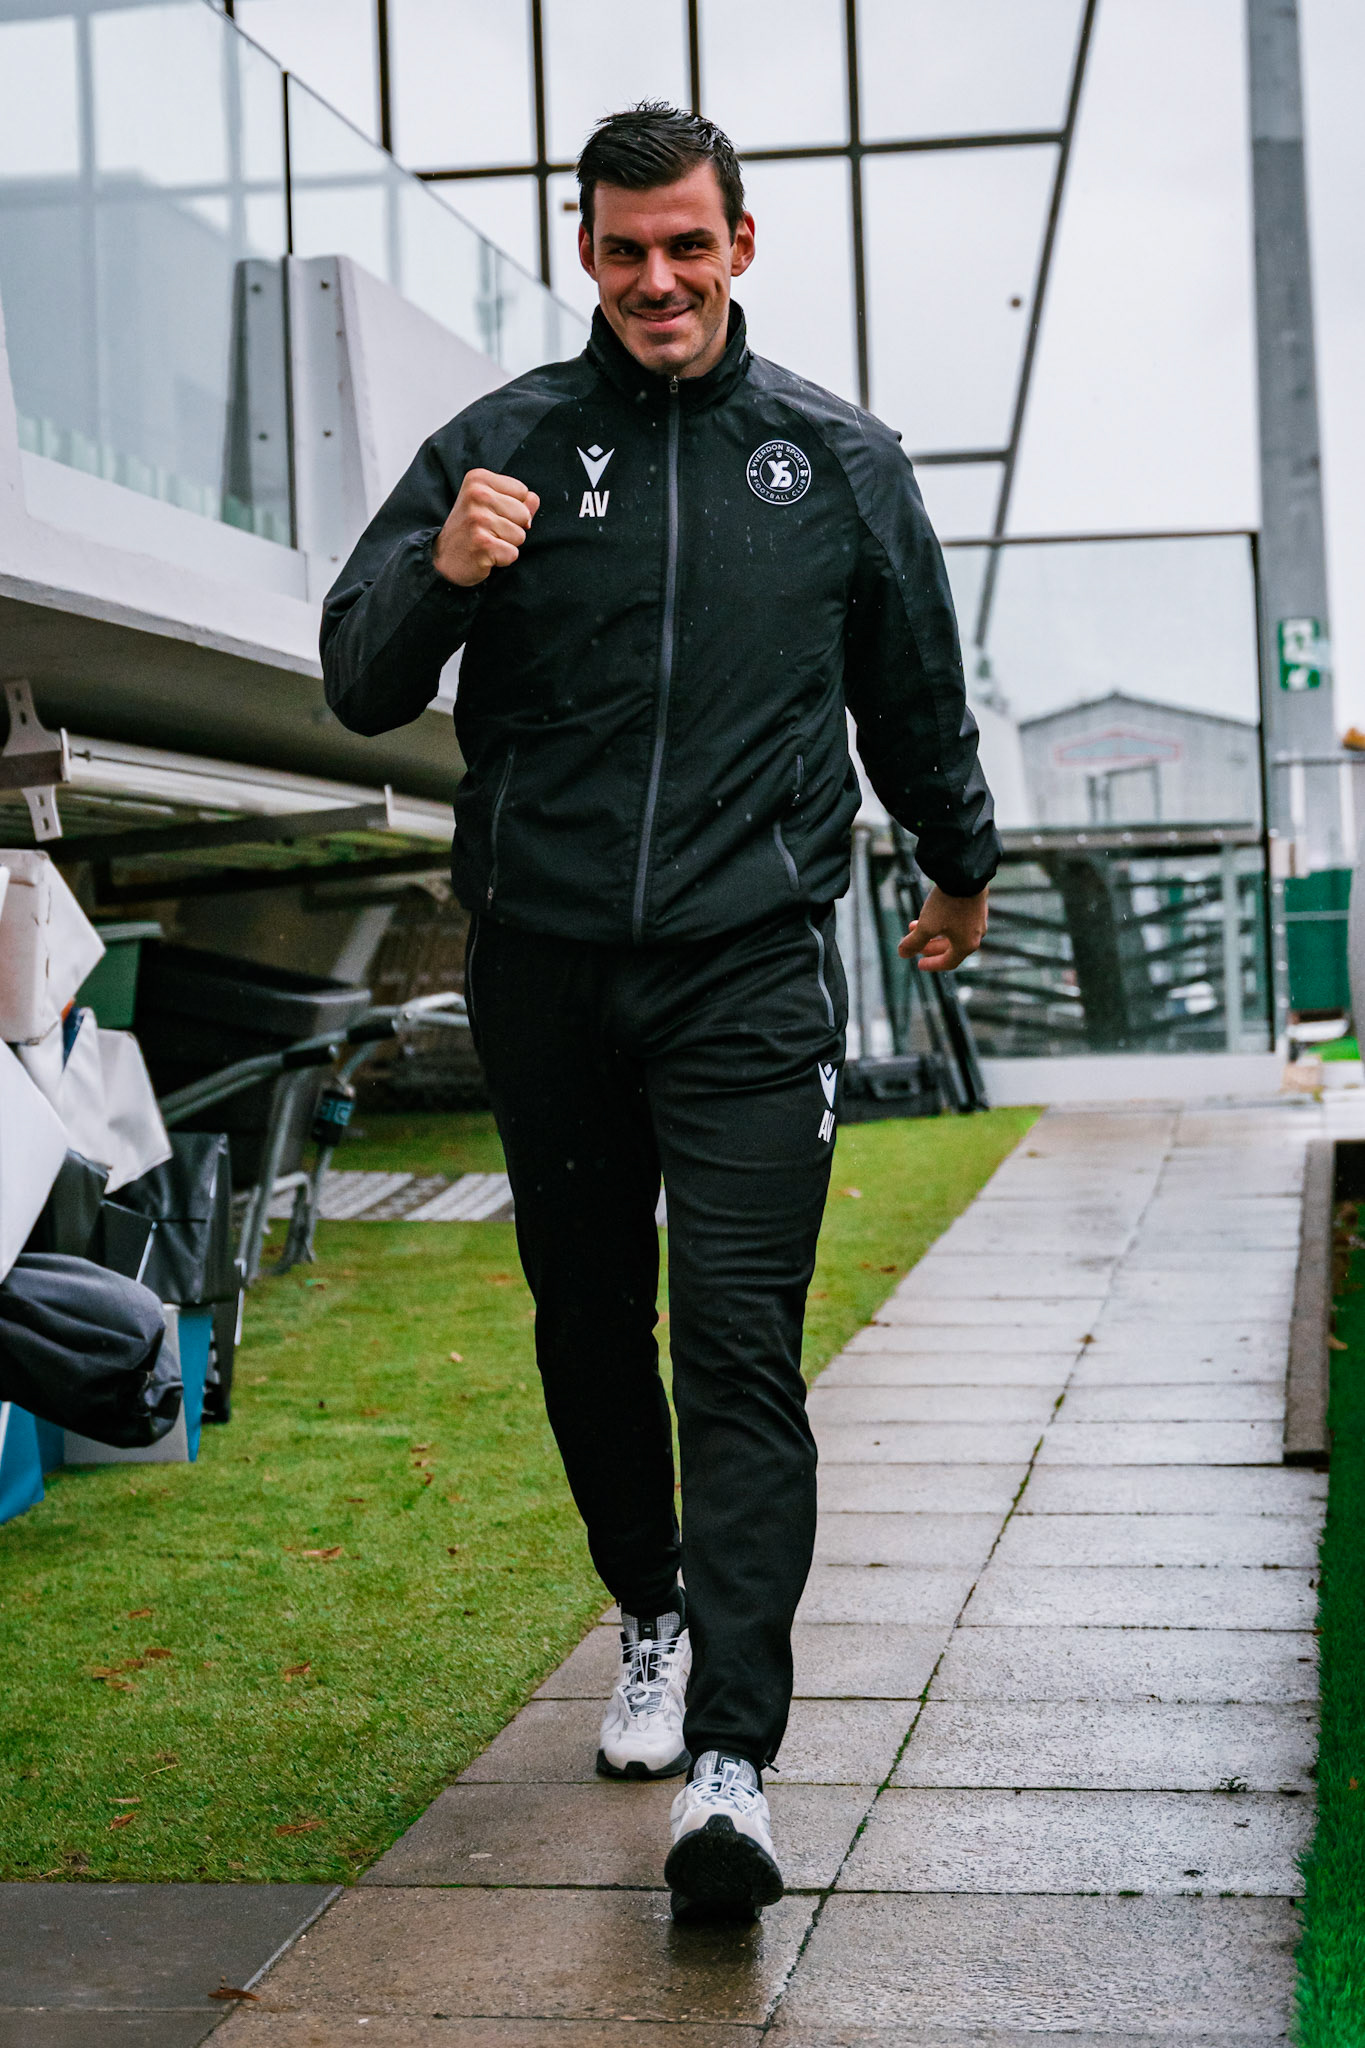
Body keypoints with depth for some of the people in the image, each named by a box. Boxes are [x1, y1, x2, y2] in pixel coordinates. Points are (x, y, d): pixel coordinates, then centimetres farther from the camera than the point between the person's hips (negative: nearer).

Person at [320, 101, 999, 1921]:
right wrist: (442, 574, -17)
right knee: (589, 1328, 13)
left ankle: (730, 1761, -13)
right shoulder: (499, 445, 5)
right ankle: (652, 1616, 35)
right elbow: (359, 690, 3)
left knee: (740, 1350, -11)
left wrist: (962, 869, 32)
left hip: (749, 967, -2)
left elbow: (917, 703, 22)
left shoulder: (840, 460, 8)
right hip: (542, 968, 2)